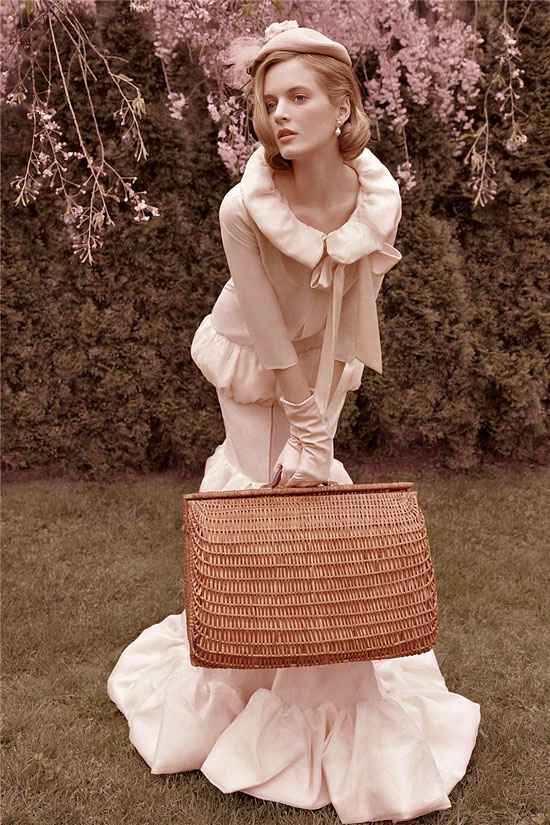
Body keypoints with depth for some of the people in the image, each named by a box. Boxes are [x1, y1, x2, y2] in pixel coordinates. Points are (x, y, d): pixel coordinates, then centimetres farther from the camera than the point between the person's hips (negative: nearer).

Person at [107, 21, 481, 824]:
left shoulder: (379, 201, -21)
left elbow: (346, 323, -17)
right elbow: (271, 336, -22)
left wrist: (317, 440, -17)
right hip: (255, 369, -2)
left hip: (324, 368, 2)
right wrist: (306, 429, -16)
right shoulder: (245, 210, -29)